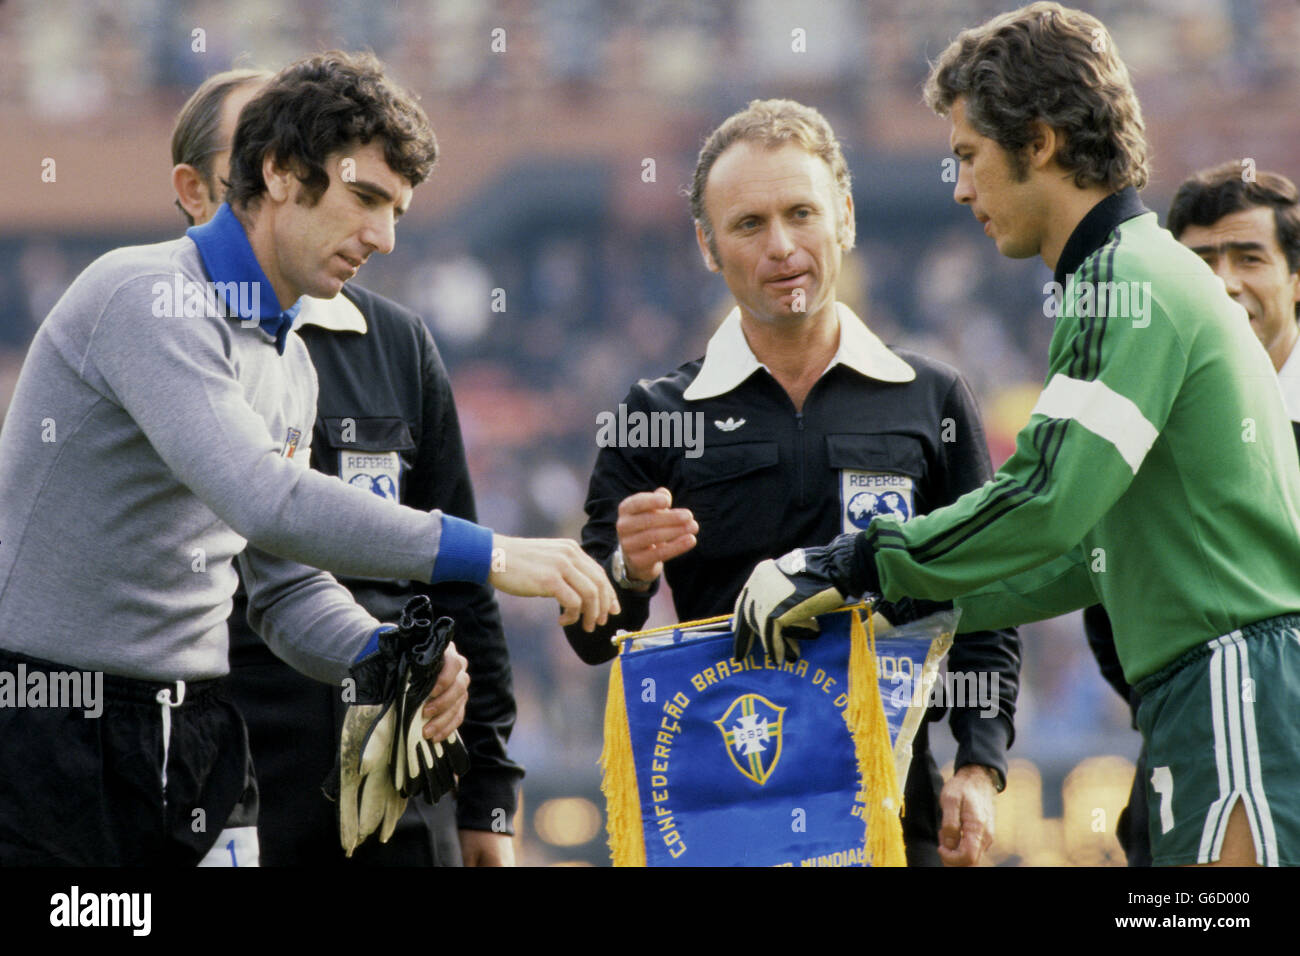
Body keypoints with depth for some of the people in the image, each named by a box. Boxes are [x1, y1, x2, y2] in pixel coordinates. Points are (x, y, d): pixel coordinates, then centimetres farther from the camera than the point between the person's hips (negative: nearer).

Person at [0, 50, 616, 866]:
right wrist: (488, 555, -26)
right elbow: (265, 501, -27)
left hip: (192, 738, 8)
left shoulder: (289, 365, 16)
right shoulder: (150, 299, -14)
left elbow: (287, 590, 19)